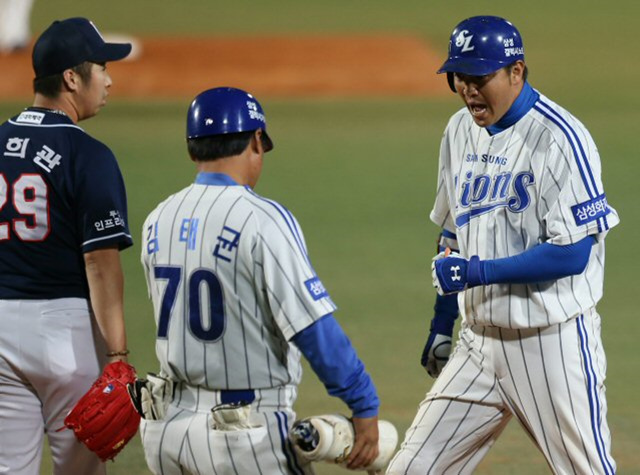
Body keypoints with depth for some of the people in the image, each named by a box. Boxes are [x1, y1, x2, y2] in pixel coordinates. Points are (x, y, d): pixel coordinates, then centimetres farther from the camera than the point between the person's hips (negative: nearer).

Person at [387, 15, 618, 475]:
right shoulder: (461, 131, 8)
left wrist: (481, 271, -23)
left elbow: (573, 253, -20)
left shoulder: (561, 140, -15)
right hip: (480, 341, 7)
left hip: (553, 345, -7)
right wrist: (441, 326, 21)